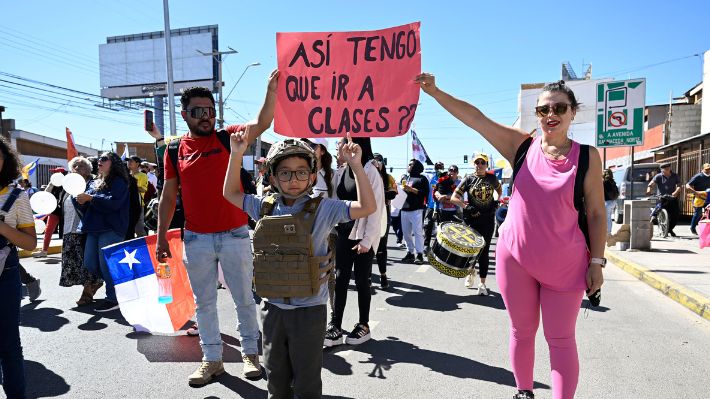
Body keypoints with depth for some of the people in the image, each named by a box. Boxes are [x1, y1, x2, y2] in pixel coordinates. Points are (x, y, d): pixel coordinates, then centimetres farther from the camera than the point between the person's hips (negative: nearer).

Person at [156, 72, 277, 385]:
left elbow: (262, 123, -18)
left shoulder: (227, 138, -1)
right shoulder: (174, 150, 3)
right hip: (196, 239, 2)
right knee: (204, 302, 13)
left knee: (244, 299, 10)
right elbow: (168, 196, 7)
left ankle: (250, 353, 27)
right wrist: (161, 237, 4)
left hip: (235, 235, -2)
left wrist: (271, 89, -33)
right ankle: (212, 359, 28)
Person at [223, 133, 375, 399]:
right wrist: (236, 155, 2)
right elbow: (231, 193, 13)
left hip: (309, 309, -4)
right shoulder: (265, 207, 1)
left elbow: (367, 207, -17)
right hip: (273, 307, 4)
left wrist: (356, 166, -24)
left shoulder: (323, 208, -11)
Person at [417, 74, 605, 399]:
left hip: (565, 265, -1)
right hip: (515, 257, 2)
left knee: (561, 339, 8)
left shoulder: (587, 156, -5)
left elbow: (596, 214, -1)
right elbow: (474, 117, -9)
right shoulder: (521, 146, -2)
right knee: (522, 331, 16)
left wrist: (596, 261, -4)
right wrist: (435, 92, -17)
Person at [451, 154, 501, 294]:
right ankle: (471, 271, 36)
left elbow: (499, 189, 26)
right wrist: (466, 206, -18)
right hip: (471, 219, -1)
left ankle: (482, 283, 11)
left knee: (484, 251, 1)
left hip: (488, 220, 1)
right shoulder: (469, 179, -1)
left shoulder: (492, 178, 5)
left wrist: (496, 200, 7)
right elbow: (454, 197, -4)